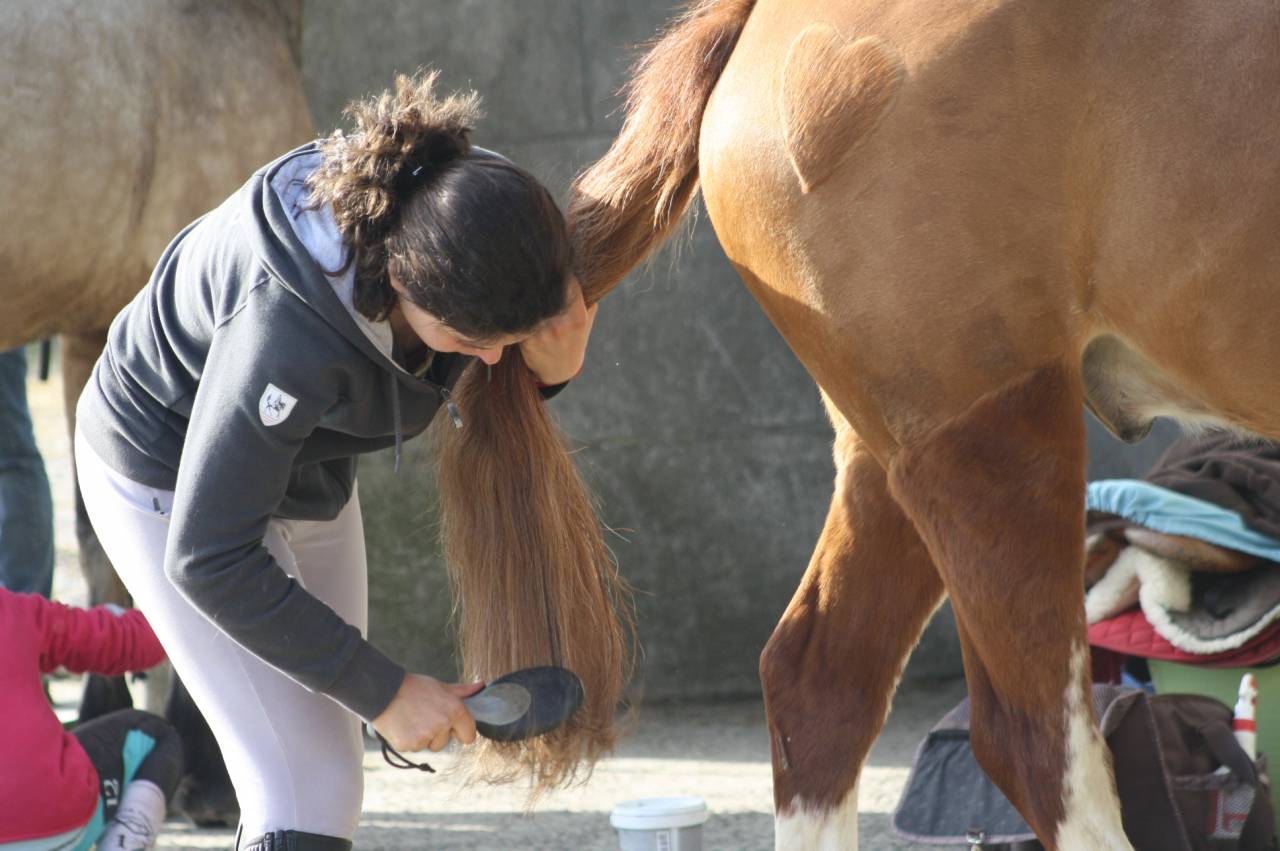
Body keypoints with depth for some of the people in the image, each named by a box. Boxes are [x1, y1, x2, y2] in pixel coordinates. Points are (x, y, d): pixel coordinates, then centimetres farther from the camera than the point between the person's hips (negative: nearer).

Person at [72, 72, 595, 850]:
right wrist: (385, 691, -28)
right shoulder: (287, 328, -42)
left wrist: (555, 363, -29)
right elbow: (208, 559, -33)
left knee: (329, 787, 11)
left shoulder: (469, 203, -24)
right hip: (171, 474, -7)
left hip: (304, 470, 7)